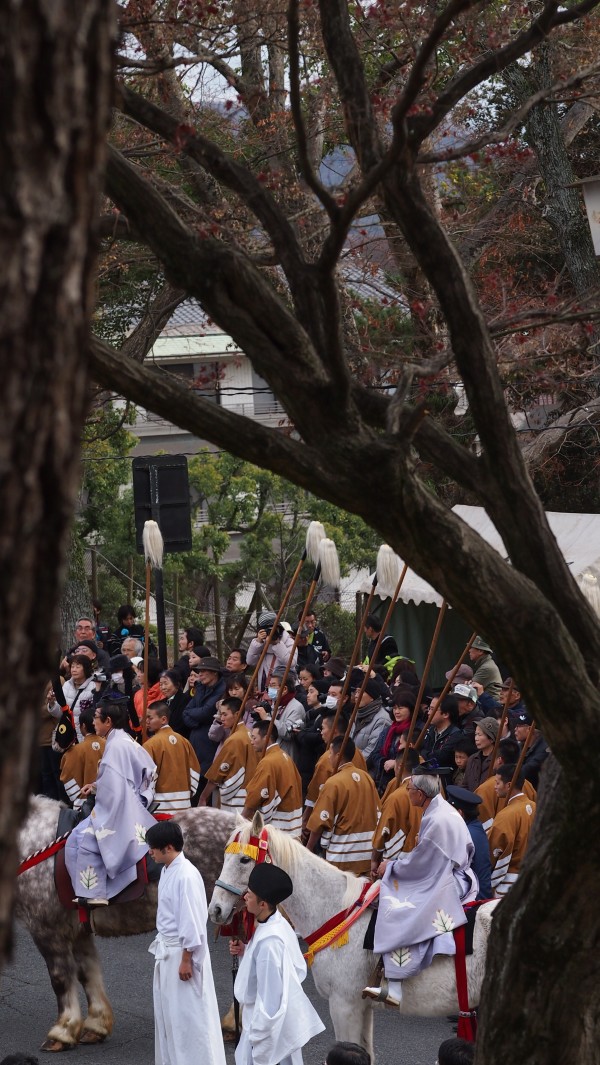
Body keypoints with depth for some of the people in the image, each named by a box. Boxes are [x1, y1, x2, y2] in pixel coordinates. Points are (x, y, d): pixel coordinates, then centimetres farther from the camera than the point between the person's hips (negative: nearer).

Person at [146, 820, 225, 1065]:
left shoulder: (186, 875, -22)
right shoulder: (167, 871, 7)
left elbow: (192, 921, -22)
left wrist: (186, 960, -20)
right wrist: (162, 946, 19)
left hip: (183, 953, -10)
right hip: (167, 952, 10)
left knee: (189, 1013, -3)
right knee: (166, 1011, 18)